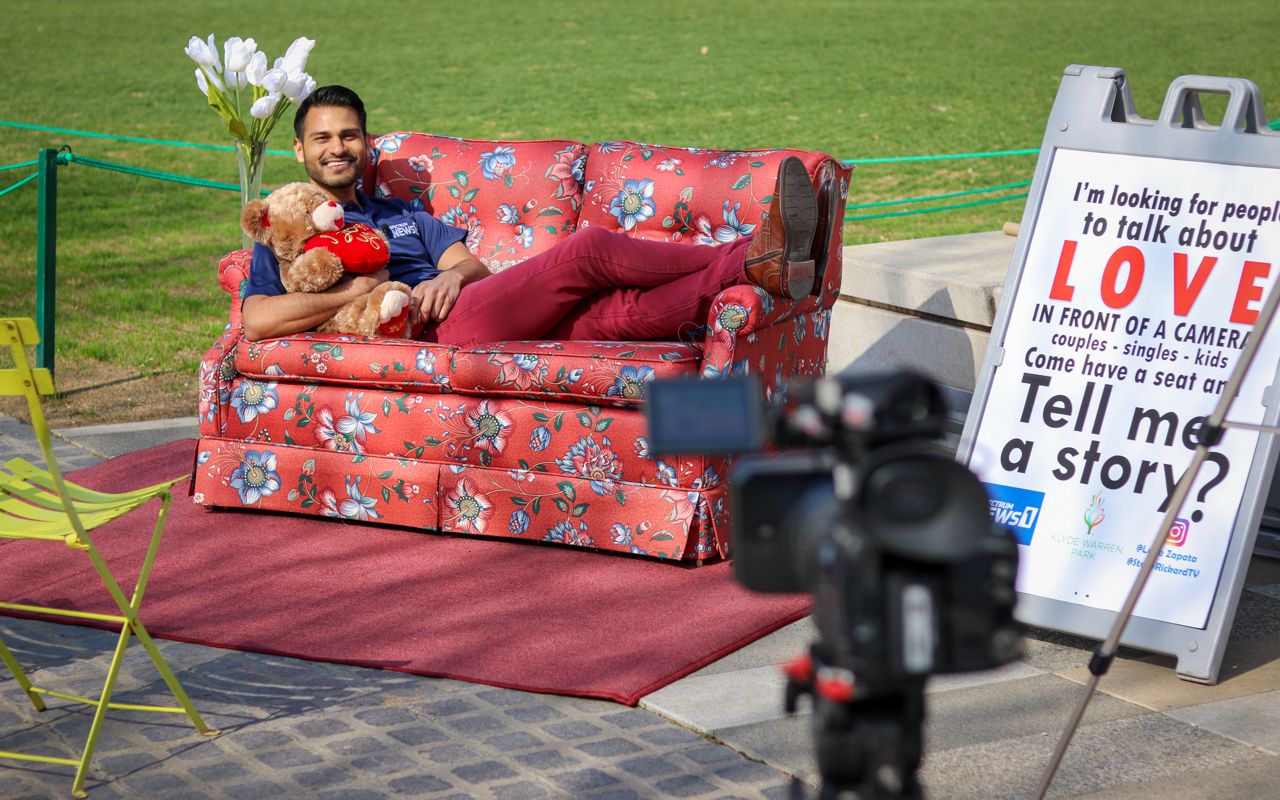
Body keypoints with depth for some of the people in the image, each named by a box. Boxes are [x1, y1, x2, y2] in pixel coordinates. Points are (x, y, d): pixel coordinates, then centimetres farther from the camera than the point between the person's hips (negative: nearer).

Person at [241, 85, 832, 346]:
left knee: (620, 309, -21)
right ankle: (748, 257, -21)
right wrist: (357, 291, -8)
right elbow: (258, 319, -2)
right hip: (441, 328, -6)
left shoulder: (403, 214, 35)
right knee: (589, 248, -21)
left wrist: (452, 274, -4)